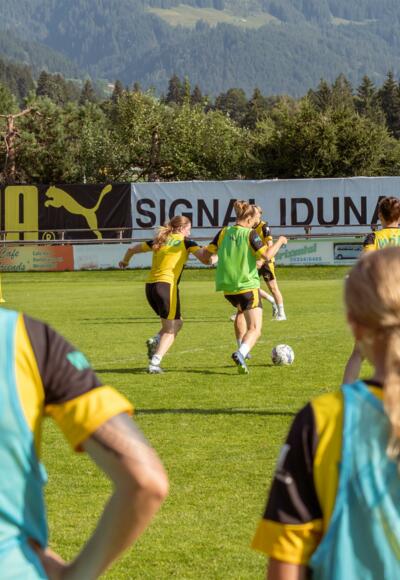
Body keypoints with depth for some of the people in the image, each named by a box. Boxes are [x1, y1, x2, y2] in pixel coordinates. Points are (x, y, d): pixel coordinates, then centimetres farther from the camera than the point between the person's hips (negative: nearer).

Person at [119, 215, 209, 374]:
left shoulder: (159, 241, 19)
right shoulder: (185, 242, 5)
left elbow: (132, 249, 28)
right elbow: (205, 257, -9)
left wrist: (125, 261, 46)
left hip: (150, 286, 6)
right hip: (167, 285, -6)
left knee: (177, 323, 22)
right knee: (170, 329, 1)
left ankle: (155, 341, -2)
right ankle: (155, 362, -17)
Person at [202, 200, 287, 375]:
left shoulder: (224, 233, 2)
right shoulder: (250, 235, -12)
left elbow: (207, 254, 1)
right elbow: (266, 255, -19)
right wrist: (279, 242, -4)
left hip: (227, 288, 6)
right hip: (248, 286, -6)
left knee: (241, 311, 38)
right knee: (255, 329, -5)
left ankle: (242, 349, 38)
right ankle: (241, 353, -34)